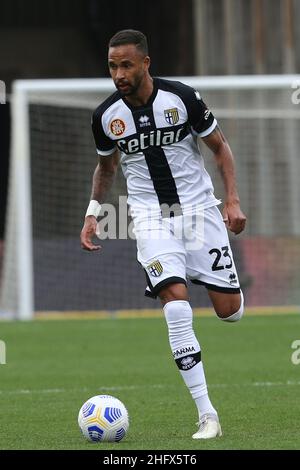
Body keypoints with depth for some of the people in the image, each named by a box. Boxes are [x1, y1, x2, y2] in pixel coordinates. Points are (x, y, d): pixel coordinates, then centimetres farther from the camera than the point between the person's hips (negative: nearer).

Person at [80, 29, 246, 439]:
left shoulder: (182, 97, -10)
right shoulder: (105, 116, -3)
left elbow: (220, 147, 2)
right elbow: (106, 166, 16)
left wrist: (233, 201, -7)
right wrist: (92, 212, 5)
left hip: (198, 207, 0)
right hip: (151, 217, 0)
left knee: (229, 310, -2)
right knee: (176, 306, -20)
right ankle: (207, 415, -18)